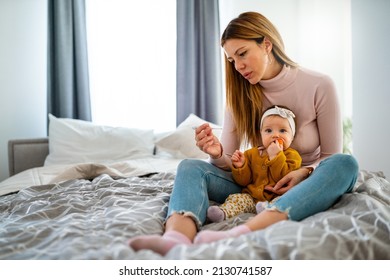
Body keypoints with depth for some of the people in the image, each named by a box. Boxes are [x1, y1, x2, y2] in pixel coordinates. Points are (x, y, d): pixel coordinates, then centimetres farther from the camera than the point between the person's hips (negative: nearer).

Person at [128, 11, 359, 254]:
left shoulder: (318, 85, -8)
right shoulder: (241, 94, 0)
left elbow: (332, 156, -3)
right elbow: (229, 162, -2)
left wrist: (305, 172, -24)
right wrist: (217, 154, -25)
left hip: (308, 185, -1)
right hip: (258, 186, 2)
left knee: (345, 164, -34)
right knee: (190, 166, -18)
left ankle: (240, 234, -51)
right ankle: (175, 237, -52)